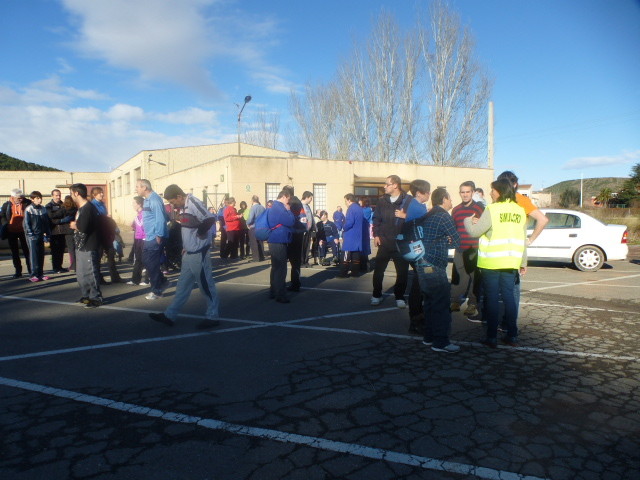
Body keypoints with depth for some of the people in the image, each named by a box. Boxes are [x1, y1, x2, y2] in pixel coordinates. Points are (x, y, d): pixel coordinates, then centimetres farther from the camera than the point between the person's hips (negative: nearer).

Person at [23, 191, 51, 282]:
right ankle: (34, 275, 0)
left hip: (41, 235, 5)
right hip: (32, 236, -5)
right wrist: (31, 234, -12)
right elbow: (26, 224, -7)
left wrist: (47, 234, 6)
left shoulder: (43, 209, 8)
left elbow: (46, 222, 12)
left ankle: (40, 273, 15)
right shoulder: (28, 209, -6)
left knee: (41, 255, 8)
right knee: (33, 255, -4)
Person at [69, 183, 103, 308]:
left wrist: (74, 225, -6)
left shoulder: (88, 208, -18)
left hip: (89, 247, -10)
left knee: (91, 273, -4)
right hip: (81, 246, 11)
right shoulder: (81, 208, 16)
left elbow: (83, 227, -26)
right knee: (81, 274, 17)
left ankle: (96, 298, 3)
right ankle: (86, 296, 28)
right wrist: (75, 225, -2)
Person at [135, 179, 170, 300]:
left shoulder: (154, 199, -17)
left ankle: (157, 291, 13)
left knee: (152, 264, -1)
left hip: (155, 238, -10)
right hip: (149, 238, 10)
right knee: (146, 261, 15)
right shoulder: (147, 200, 14)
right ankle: (162, 282, 27)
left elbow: (160, 219, -22)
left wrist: (159, 236, -22)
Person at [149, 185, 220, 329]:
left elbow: (210, 219, -30)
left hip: (199, 254, -10)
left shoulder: (194, 204, -18)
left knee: (206, 285, 2)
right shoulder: (182, 207, 12)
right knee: (183, 286, 15)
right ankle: (170, 315, 23)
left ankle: (212, 317, 13)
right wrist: (185, 246, 16)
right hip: (189, 253, 10)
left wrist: (200, 234, -17)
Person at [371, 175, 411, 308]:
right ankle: (376, 295, 20)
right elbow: (376, 218, 11)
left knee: (402, 272, 5)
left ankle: (399, 297, 22)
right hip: (384, 242, 2)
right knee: (378, 270, 3)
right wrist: (376, 234, 2)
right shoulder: (382, 200, 6)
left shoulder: (409, 200, -5)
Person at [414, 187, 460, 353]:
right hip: (433, 266, -9)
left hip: (422, 264, 9)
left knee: (430, 302, 16)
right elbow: (457, 241, -7)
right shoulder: (444, 216, -10)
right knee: (441, 305, -3)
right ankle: (440, 342, 1)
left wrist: (443, 242, 6)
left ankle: (429, 337, 24)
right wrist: (448, 242, 12)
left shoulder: (428, 216, 16)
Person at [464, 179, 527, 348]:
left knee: (492, 299, 1)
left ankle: (492, 337, 6)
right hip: (511, 262, 5)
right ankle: (512, 336, 17)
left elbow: (475, 231, -10)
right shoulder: (520, 211, 8)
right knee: (509, 297, 12)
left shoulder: (492, 210, -12)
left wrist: (468, 220, 11)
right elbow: (523, 239, 12)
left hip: (491, 262, -5)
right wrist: (523, 262, 19)